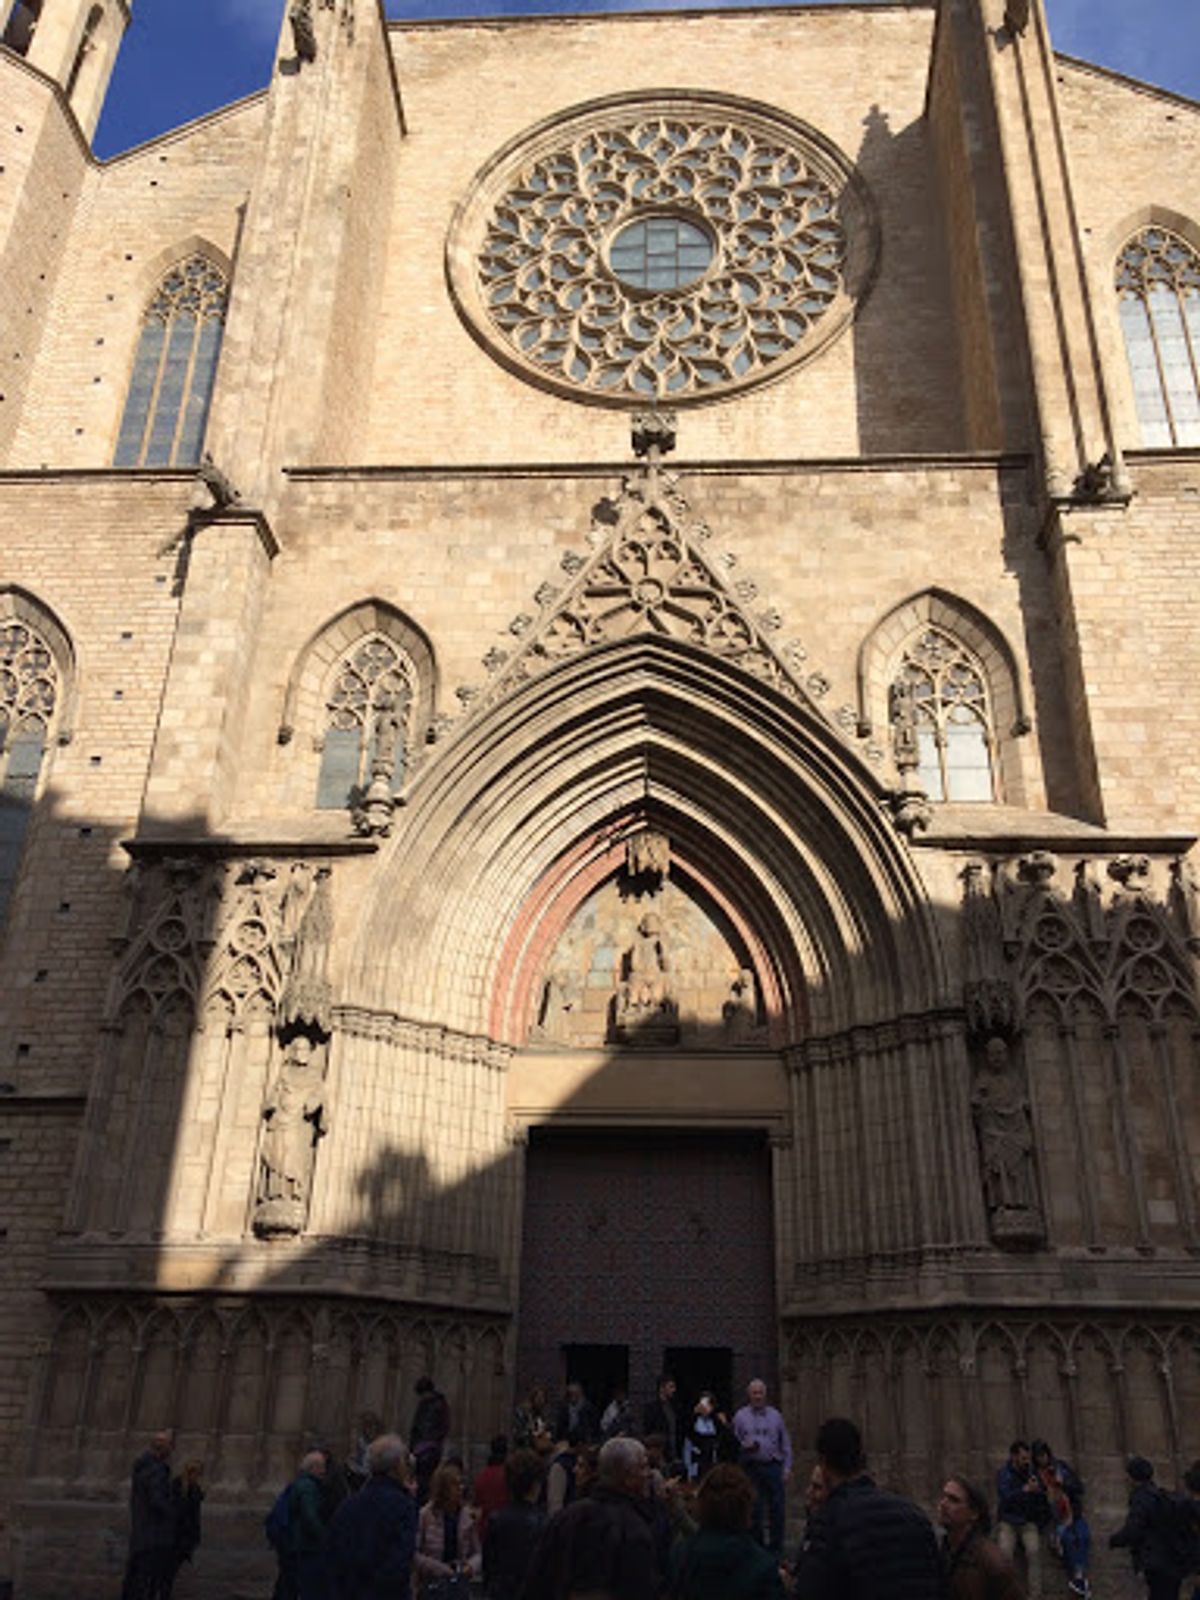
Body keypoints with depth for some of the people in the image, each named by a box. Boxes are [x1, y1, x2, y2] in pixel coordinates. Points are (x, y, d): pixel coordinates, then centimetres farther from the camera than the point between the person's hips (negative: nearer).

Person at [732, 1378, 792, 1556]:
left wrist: (787, 1467, 3)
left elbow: (785, 1443, 11)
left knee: (776, 1508, -1)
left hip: (773, 1467, 1)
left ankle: (776, 1547, 11)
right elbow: (733, 1442, 6)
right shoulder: (740, 1416, 5)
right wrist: (744, 1446, -14)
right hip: (751, 1468, -1)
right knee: (754, 1509, 2)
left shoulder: (775, 1415, 9)